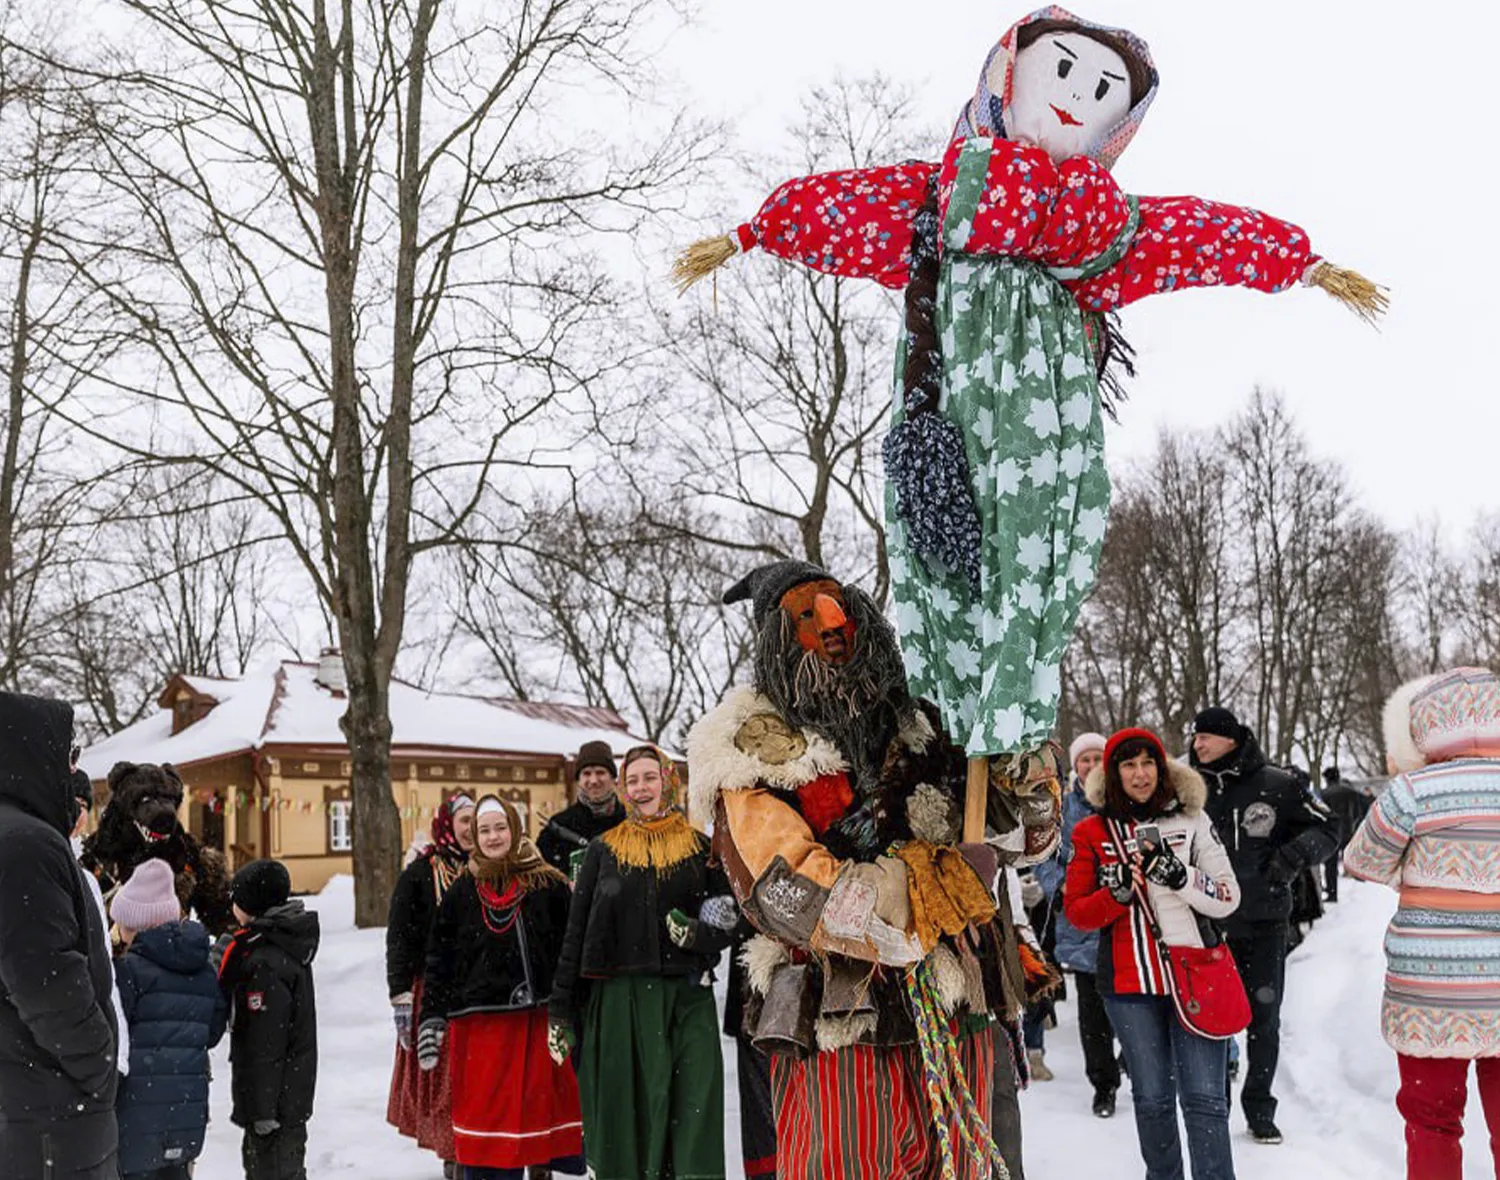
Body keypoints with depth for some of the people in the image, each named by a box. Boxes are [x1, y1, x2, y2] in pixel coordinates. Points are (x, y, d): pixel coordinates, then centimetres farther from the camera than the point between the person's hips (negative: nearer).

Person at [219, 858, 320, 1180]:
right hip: (294, 1092, 10)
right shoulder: (289, 947, 9)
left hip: (276, 1096, -10)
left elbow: (264, 1044, -23)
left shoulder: (264, 963, -22)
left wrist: (261, 1109, -20)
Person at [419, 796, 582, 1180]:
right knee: (485, 1117, 2)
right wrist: (431, 1020, 3)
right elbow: (440, 960, 8)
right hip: (479, 1025, 1)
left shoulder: (548, 886, 2)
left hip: (537, 1020, -1)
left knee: (538, 1107, 2)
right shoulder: (462, 892, 7)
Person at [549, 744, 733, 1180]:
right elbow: (576, 932, 8)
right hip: (616, 1000, 0)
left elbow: (726, 923, 10)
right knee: (622, 1118, 3)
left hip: (687, 999, 0)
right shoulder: (603, 850, 9)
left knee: (692, 1118, -6)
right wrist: (560, 1010, 4)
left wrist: (699, 934, -13)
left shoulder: (700, 848, 9)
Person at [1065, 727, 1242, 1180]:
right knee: (1152, 1098, 14)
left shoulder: (1191, 820, 2)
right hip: (1129, 984, 1)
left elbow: (1227, 899, -1)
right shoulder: (1093, 832, 3)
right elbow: (1076, 910, 2)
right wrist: (1117, 892, -17)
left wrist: (1177, 874, -18)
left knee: (1204, 1099, -3)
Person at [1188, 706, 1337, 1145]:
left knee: (1264, 1019, 9)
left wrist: (1294, 854, -15)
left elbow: (1326, 830, 2)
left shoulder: (1277, 785, -4)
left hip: (1265, 923, -1)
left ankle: (1260, 1108, 24)